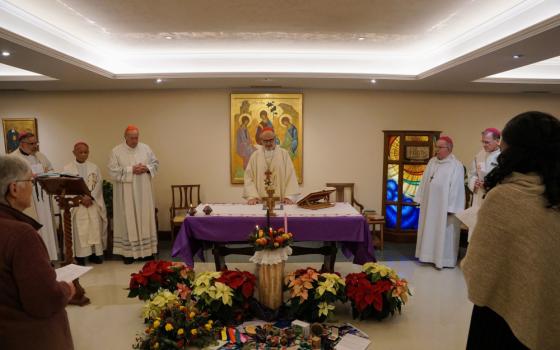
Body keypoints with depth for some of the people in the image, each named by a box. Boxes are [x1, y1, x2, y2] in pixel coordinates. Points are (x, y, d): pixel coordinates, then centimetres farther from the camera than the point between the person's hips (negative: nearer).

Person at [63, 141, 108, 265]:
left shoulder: (94, 167, 11)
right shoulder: (68, 168, 3)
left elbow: (99, 184, 3)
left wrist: (90, 197, -12)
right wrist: (81, 198, -14)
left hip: (94, 203, 2)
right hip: (76, 204, -2)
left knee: (95, 228, -1)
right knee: (80, 229, -6)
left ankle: (94, 253, 7)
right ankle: (80, 255, 0)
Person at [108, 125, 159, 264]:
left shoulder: (146, 148, 6)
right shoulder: (116, 151, -3)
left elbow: (156, 163, 10)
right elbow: (113, 171, -9)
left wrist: (147, 168, -10)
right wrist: (131, 170, -18)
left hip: (143, 191, 3)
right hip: (126, 193, -3)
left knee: (145, 218, 6)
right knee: (128, 220, 1)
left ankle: (146, 249, 15)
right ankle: (128, 252, 8)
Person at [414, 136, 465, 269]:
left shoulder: (456, 165, -12)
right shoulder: (432, 162, 8)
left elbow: (456, 188, -15)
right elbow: (424, 181, 11)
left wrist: (450, 208, -17)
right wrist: (420, 198, 9)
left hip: (444, 206, -6)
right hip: (429, 204, 6)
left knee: (443, 232, 3)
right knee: (429, 230, 13)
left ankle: (442, 259, 15)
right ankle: (430, 255, 26)